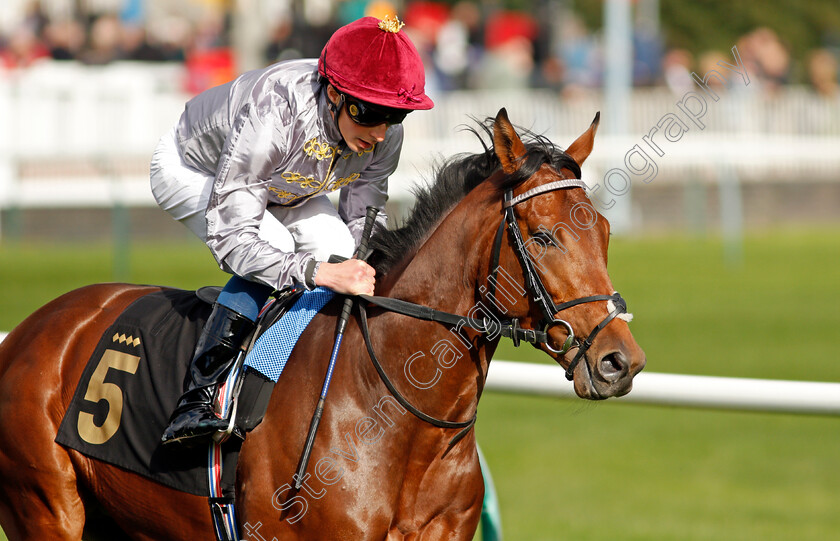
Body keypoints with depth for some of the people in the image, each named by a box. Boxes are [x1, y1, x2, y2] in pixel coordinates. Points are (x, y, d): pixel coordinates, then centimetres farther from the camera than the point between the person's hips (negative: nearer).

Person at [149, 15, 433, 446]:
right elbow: (230, 235, -45)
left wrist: (367, 272, -33)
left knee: (341, 252, -17)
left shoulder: (385, 132, -26)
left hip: (279, 188, 6)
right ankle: (196, 400, -28)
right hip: (191, 170, -6)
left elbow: (363, 219, -12)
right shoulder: (273, 115, -45)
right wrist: (319, 272, -56)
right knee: (272, 251, -30)